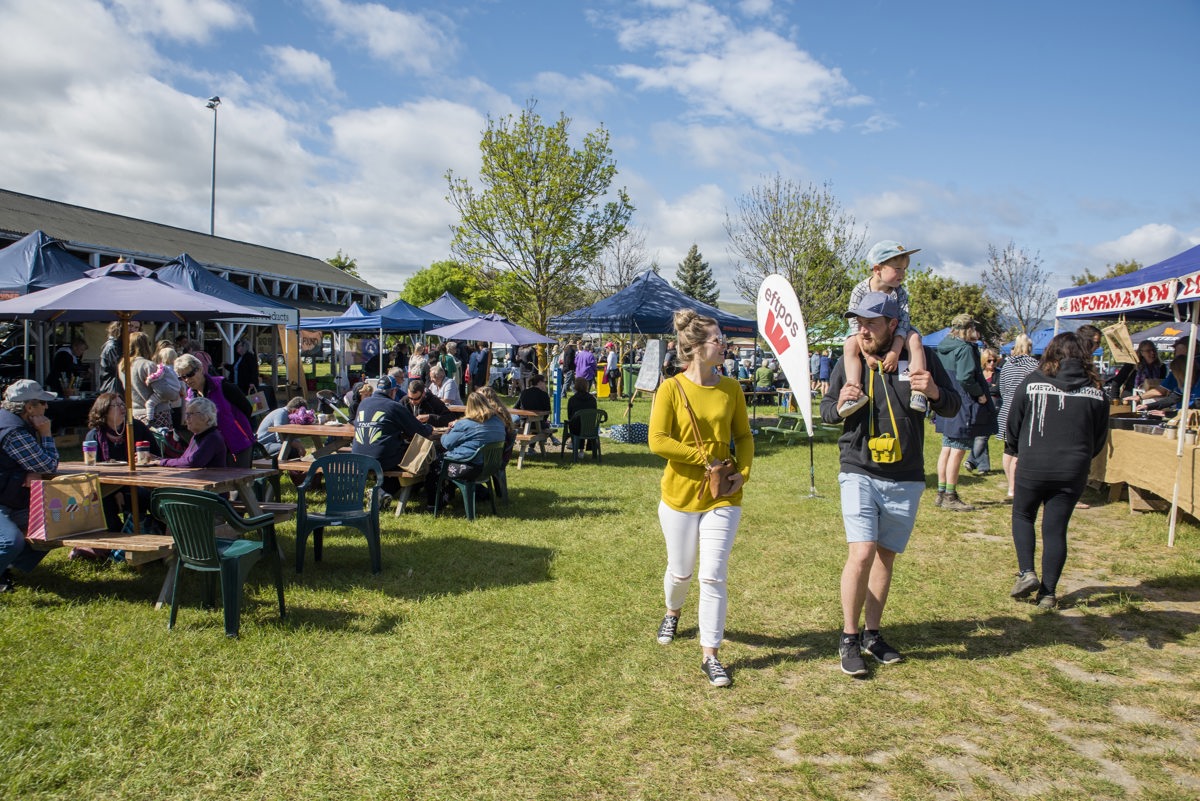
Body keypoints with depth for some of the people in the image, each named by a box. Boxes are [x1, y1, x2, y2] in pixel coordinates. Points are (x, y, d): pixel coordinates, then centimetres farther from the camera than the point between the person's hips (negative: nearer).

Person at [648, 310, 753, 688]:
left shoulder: (731, 388, -1)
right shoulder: (671, 389, -10)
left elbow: (744, 436, 8)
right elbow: (657, 442, -16)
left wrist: (743, 472, -8)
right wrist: (705, 457, -17)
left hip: (722, 497, 1)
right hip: (680, 494, -1)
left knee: (713, 576, -4)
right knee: (681, 571, 16)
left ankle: (710, 656, 8)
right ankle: (673, 613, 49)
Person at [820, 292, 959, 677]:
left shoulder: (920, 357, -1)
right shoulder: (848, 362, 0)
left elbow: (953, 407, 3)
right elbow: (825, 410, 7)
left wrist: (934, 392, -20)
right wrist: (839, 404, -16)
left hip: (906, 479, 2)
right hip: (859, 472, -1)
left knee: (886, 555, 11)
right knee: (862, 552, -14)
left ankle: (872, 633, 26)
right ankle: (849, 638, 1)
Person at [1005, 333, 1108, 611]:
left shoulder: (1033, 382, -6)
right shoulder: (1095, 391, 1)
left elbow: (1013, 424, 1)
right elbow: (1100, 438, 10)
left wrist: (1014, 450, 19)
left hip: (1033, 466, -2)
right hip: (1073, 471, 2)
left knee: (1022, 516, 19)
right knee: (1056, 529, 8)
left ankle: (1026, 572, 4)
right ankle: (1048, 593, 11)